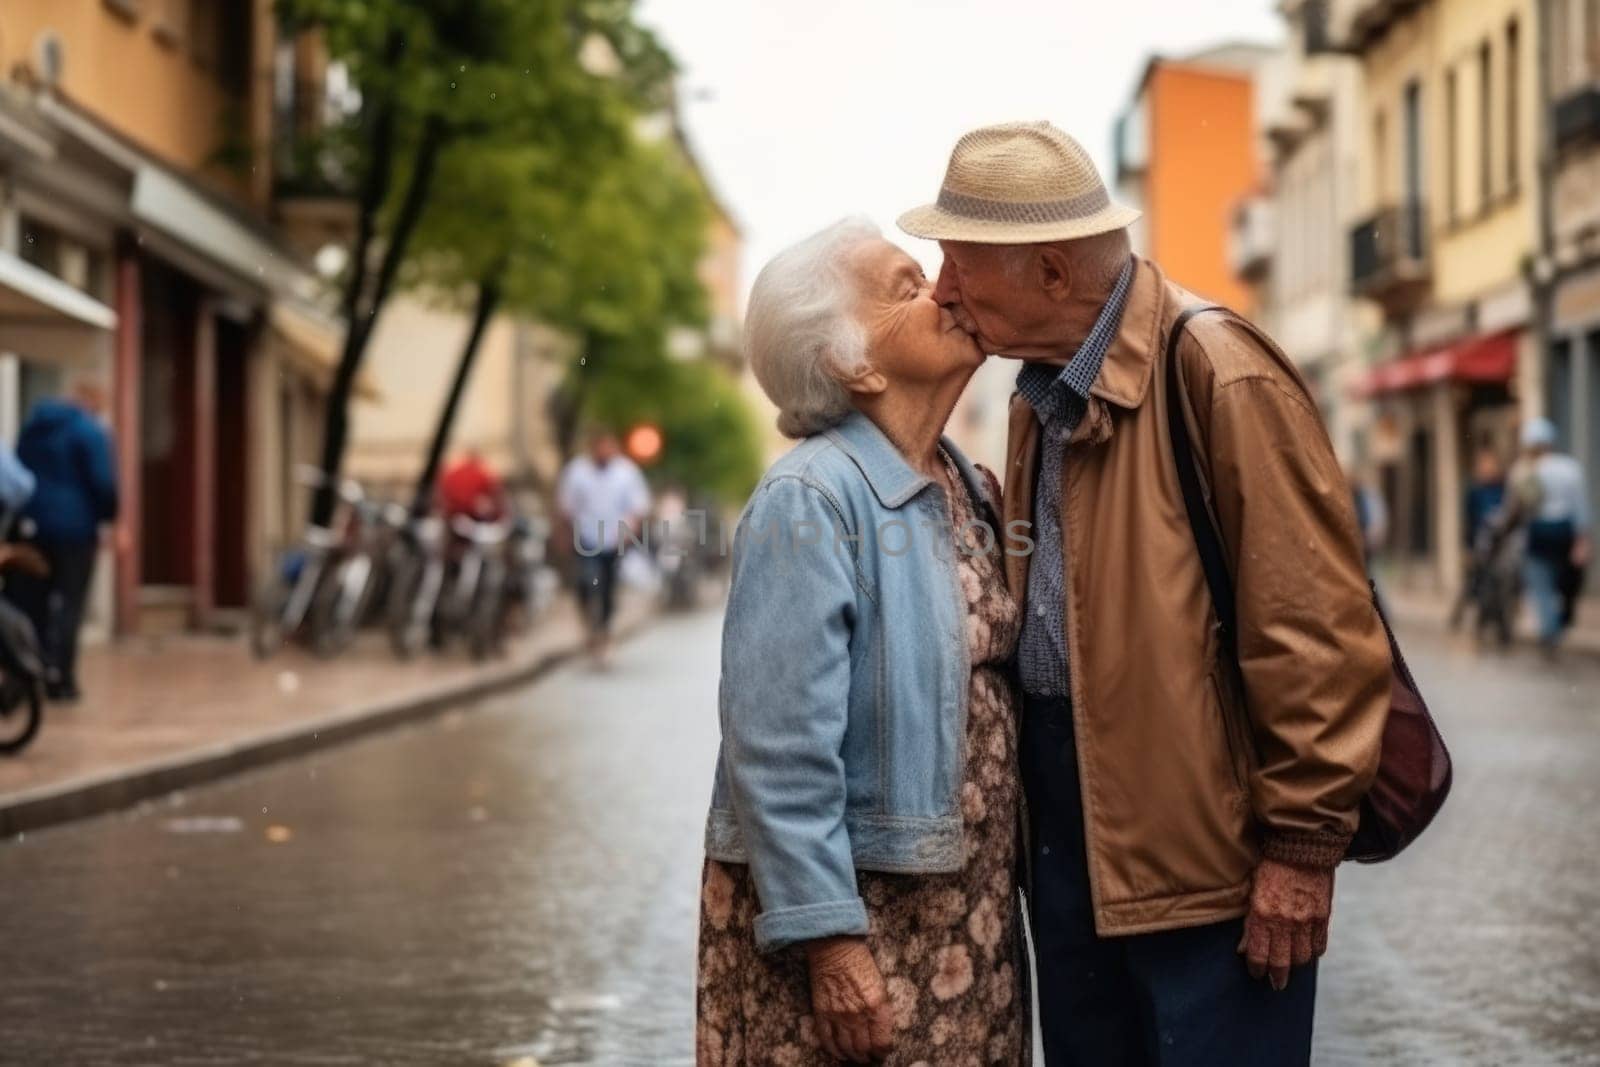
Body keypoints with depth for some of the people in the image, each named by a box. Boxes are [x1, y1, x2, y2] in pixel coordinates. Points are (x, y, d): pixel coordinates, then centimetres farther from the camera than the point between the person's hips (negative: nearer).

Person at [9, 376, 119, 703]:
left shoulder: (32, 426, 14)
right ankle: (59, 679, -5)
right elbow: (104, 483, -12)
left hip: (31, 526, 6)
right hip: (74, 528, -6)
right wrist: (110, 517, 4)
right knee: (68, 605, -2)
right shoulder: (90, 431, -9)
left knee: (30, 604, 8)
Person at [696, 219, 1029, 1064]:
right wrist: (829, 939, -21)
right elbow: (782, 749, -19)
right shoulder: (811, 500, -15)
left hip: (963, 915, 7)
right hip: (851, 913, -7)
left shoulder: (965, 489, 9)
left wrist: (997, 888, 13)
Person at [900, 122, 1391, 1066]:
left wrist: (1304, 840, -16)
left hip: (1204, 832, -8)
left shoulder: (1219, 374, -16)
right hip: (1069, 819, 8)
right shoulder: (1046, 385, 11)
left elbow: (1317, 625, -17)